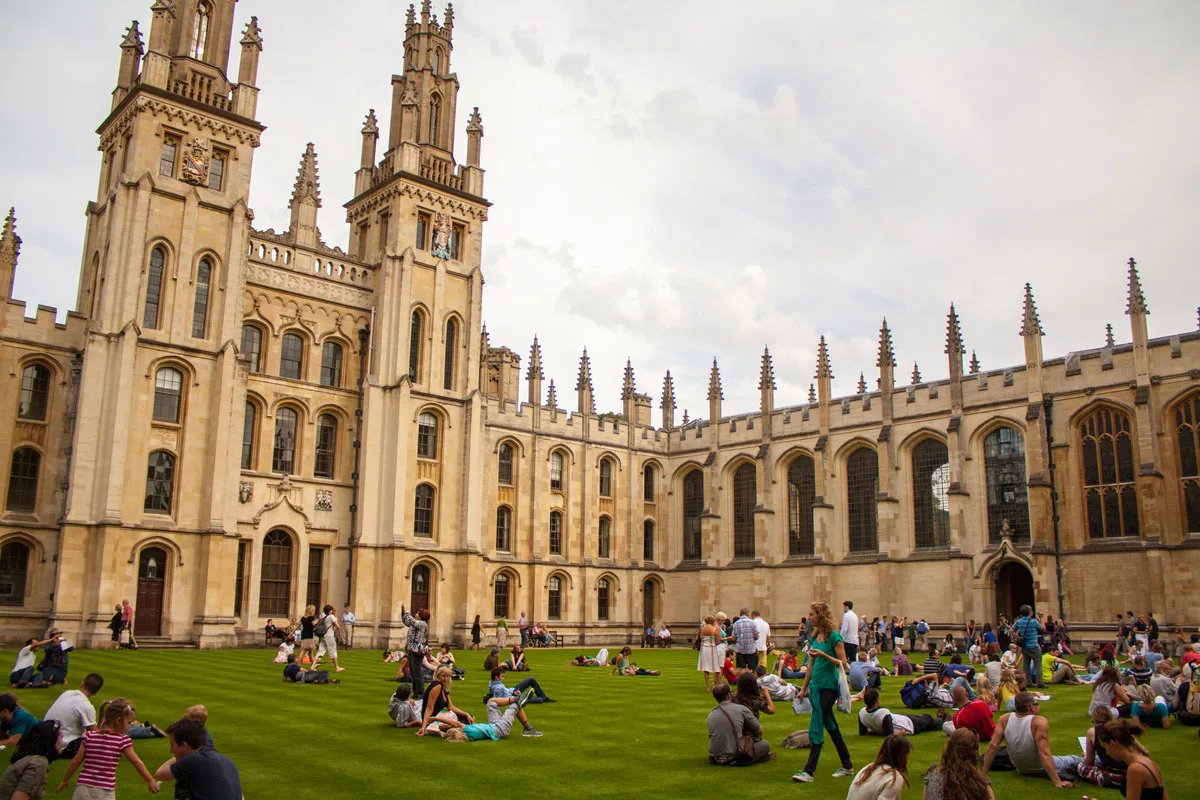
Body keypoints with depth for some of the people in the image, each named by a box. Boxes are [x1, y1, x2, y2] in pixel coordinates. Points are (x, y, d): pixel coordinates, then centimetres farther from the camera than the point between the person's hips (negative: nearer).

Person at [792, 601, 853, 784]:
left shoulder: (834, 637, -12)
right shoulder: (814, 637, 11)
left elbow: (843, 663, -14)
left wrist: (823, 654, -26)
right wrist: (804, 688, 19)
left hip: (829, 686, -8)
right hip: (817, 685, 8)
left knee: (816, 727, -10)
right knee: (831, 727, 14)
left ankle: (809, 771, -8)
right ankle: (847, 767, 26)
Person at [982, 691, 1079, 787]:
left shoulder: (1005, 719, -15)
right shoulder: (1039, 722, -28)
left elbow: (993, 745, -16)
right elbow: (1044, 753, -33)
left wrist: (983, 773, -11)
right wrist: (1058, 782, -32)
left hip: (1021, 770, 4)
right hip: (1041, 770, -4)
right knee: (1075, 760, 19)